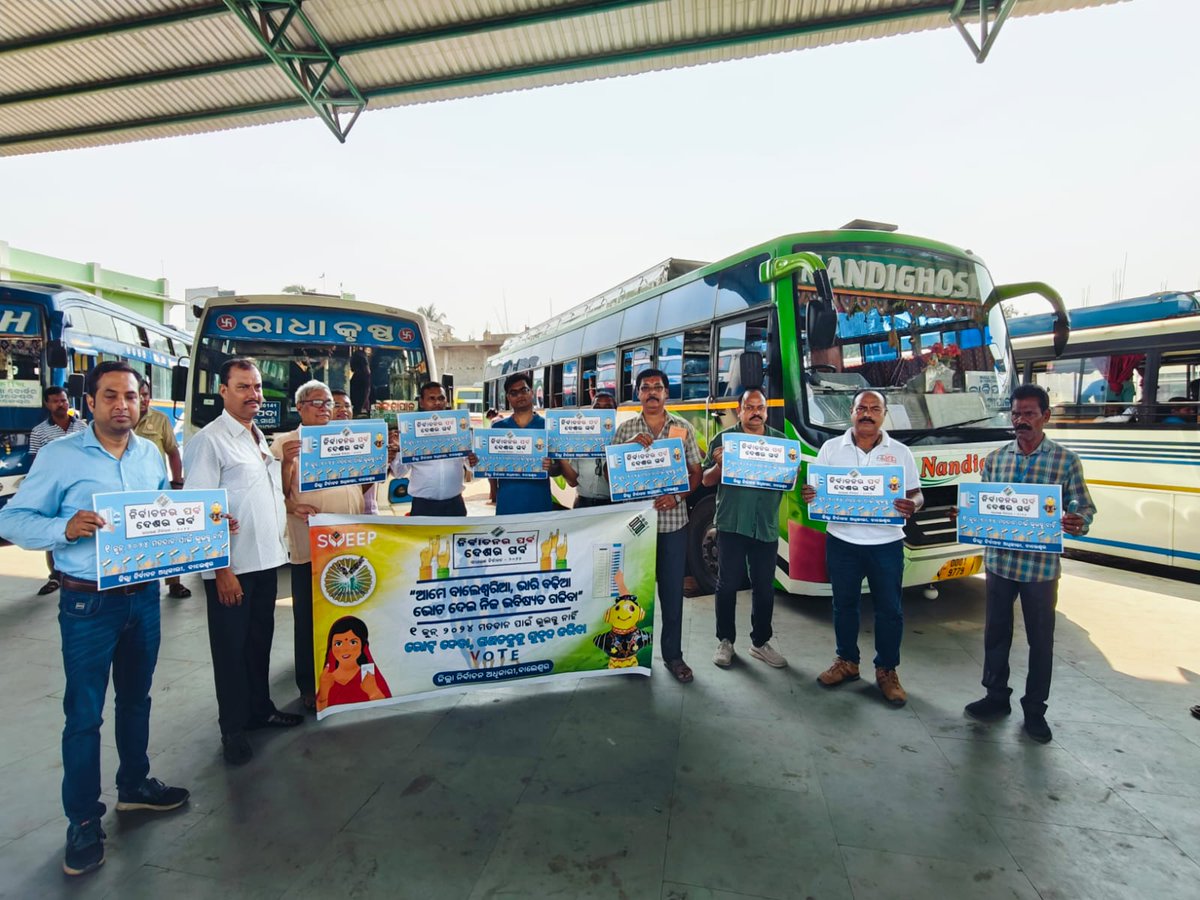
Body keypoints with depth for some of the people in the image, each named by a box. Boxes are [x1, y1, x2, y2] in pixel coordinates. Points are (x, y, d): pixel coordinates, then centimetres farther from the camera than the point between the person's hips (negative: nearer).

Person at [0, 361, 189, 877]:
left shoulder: (152, 455, 5)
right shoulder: (59, 456, -9)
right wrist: (64, 529, -27)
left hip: (144, 595, 5)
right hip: (89, 602, -4)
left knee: (136, 697, 19)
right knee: (84, 713, 6)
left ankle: (134, 784, 39)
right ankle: (83, 822, 22)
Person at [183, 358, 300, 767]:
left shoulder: (260, 438, 13)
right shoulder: (209, 440, -12)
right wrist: (221, 568, -19)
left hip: (267, 559, 7)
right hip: (232, 565, -7)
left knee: (261, 639, 18)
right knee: (231, 646, 7)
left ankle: (260, 708, 34)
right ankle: (233, 728, 21)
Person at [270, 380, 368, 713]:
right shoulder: (285, 443, 0)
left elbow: (364, 482, 20)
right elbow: (277, 492, -5)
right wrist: (286, 462, -23)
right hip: (309, 546, -4)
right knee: (308, 617, 5)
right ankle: (309, 686, 20)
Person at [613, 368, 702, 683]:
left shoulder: (683, 428, 4)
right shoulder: (626, 430, 4)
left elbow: (696, 472, 5)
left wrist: (677, 496, -12)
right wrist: (631, 447, -14)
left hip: (673, 521, 0)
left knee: (672, 590, 7)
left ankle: (672, 654, 20)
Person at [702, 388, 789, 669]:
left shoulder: (780, 440, 10)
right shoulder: (724, 439, 2)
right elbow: (707, 481, 1)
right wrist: (719, 464, -19)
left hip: (767, 527, 2)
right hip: (731, 524, -2)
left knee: (764, 588, 10)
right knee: (727, 585, 5)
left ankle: (760, 642, 25)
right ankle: (725, 641, 20)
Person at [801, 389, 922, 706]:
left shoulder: (901, 452, 2)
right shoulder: (831, 448, 2)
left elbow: (916, 494, 4)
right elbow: (815, 489, 4)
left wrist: (912, 505, -20)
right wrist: (808, 496, -20)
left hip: (887, 543, 0)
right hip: (842, 542, 1)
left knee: (889, 609, 7)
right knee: (844, 604, 13)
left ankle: (887, 670, 24)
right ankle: (847, 661, 31)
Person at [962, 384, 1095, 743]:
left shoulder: (1066, 461, -3)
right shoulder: (995, 458, 5)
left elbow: (1084, 508, -2)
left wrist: (1078, 523, -24)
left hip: (1041, 565, -2)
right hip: (998, 561, 3)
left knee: (1041, 640, 10)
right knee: (996, 632, 14)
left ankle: (1035, 710, 26)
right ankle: (996, 697, 31)